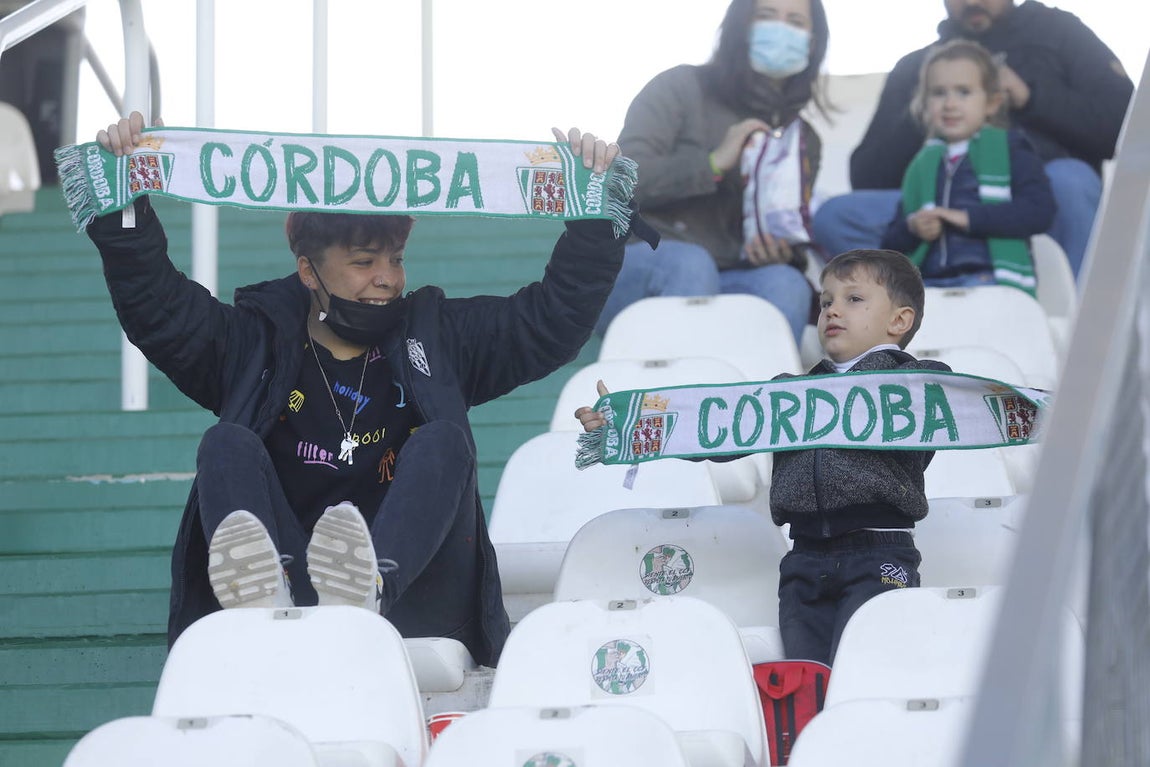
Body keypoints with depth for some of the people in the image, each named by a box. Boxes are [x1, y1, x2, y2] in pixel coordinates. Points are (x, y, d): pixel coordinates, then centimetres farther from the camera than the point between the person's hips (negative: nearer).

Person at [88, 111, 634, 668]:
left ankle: (368, 585, -52)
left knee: (443, 441, -19)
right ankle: (261, 591, -53)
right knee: (228, 446, -18)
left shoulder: (437, 339, 21)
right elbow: (154, 306, 6)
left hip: (408, 597, 0)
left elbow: (557, 317, 14)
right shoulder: (256, 345, 18)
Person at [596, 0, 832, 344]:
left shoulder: (802, 139, 18)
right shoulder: (683, 87, 4)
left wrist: (783, 255, -8)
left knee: (786, 284, -29)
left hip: (727, 283, 4)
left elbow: (792, 244, 17)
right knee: (689, 263, -38)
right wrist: (714, 163, -17)